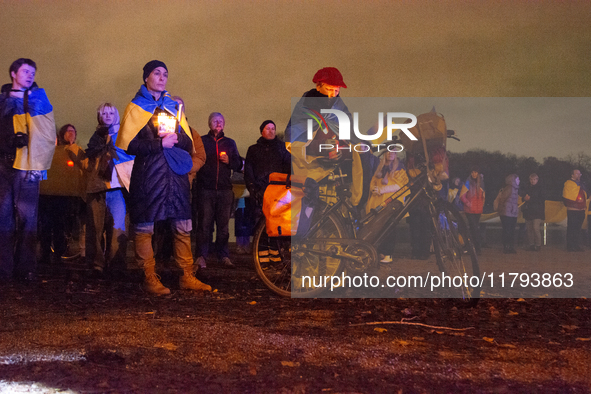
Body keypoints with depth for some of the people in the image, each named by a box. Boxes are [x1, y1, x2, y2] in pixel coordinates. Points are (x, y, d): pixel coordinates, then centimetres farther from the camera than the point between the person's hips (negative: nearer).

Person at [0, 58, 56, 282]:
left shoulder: (38, 98, 8)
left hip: (27, 167, -2)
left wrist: (40, 164, -4)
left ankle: (25, 268, -1)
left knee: (26, 216, -6)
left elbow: (48, 137, 3)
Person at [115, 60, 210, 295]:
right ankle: (150, 278, 2)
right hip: (148, 175, -4)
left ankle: (187, 277, 6)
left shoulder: (174, 106, 21)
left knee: (183, 227, 0)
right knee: (144, 227, -5)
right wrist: (159, 144, -13)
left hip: (175, 173, 4)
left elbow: (188, 143, 17)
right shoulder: (136, 107, 7)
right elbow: (128, 145, -4)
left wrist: (176, 138, -5)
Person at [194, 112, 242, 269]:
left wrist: (229, 161, -1)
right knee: (205, 223, -5)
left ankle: (223, 256, 7)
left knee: (223, 224, 2)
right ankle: (201, 256, 0)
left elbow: (239, 165, 18)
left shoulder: (230, 143, 19)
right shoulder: (201, 141, 11)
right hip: (206, 189, -2)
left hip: (225, 189, 2)